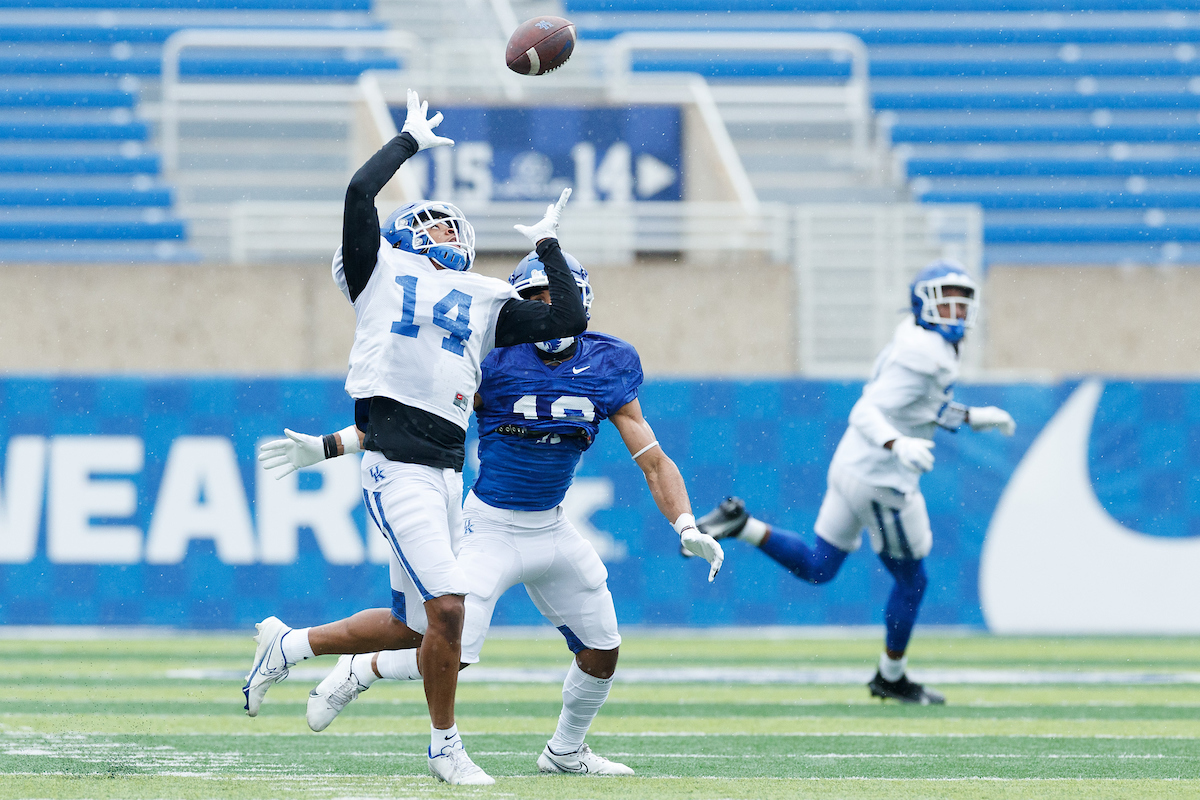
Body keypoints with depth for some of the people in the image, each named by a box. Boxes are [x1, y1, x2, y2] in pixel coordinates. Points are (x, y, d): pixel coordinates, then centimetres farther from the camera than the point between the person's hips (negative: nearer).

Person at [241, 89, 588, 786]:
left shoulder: (487, 301, 19)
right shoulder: (382, 270, 7)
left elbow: (570, 320, 16)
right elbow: (360, 191, -5)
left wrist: (548, 245, 21)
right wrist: (412, 141, 8)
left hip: (447, 471, 6)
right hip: (397, 467, -6)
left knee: (418, 624, 9)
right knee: (447, 606, -15)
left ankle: (288, 645, 27)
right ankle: (446, 744, 3)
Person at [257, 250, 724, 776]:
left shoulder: (606, 368, -3)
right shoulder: (494, 358, -12)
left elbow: (655, 462, -1)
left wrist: (687, 528, -16)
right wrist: (327, 447, -13)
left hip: (552, 530, 4)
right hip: (490, 529, -4)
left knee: (602, 653, 7)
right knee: (453, 653, -14)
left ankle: (566, 751, 32)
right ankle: (360, 671, 14)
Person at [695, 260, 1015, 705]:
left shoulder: (915, 343, 9)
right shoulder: (923, 358, -22)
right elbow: (866, 413, -28)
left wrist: (974, 418, 20)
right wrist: (899, 445, -45)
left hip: (850, 467, 9)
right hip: (881, 482, -9)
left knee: (817, 567, 19)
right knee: (911, 579, 10)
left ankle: (741, 524, 5)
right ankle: (892, 677, 25)